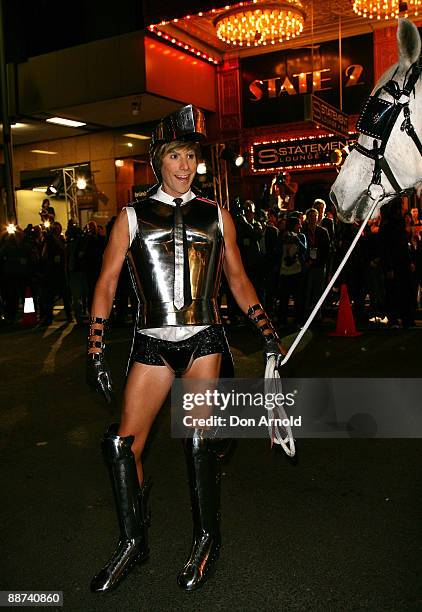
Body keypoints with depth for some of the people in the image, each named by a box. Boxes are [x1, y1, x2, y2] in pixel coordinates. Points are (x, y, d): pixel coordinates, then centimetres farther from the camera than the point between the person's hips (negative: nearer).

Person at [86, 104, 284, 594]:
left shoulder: (216, 216, 11)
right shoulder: (132, 216, 7)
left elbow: (238, 279, 16)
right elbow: (106, 283, 4)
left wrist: (266, 330, 9)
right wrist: (95, 352, -2)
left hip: (204, 339, 0)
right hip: (152, 343, 1)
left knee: (199, 438, -10)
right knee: (123, 443, -3)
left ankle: (206, 539, 14)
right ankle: (133, 543, 19)